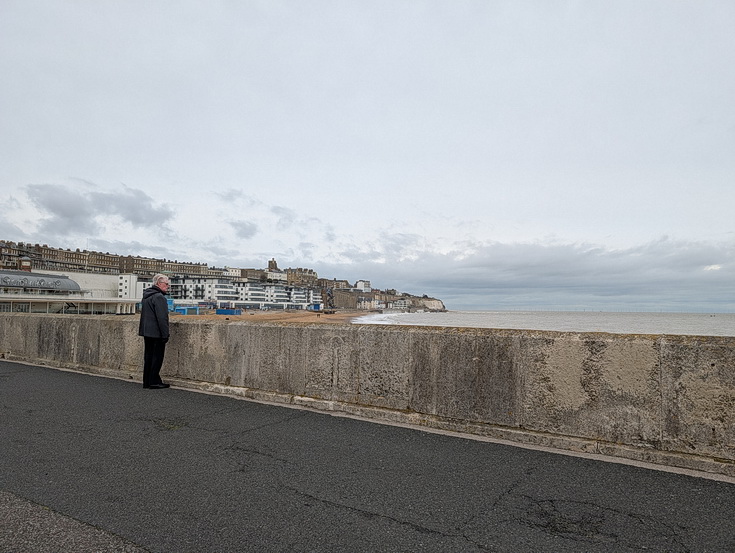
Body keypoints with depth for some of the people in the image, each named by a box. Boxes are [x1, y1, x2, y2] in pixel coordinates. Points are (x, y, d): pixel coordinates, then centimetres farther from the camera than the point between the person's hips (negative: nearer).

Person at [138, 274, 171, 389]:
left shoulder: (146, 296, 15)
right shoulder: (159, 297, -17)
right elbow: (162, 318, -20)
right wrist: (165, 334, -17)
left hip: (147, 332, 10)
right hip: (156, 333, -10)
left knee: (148, 356, 14)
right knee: (157, 357, -1)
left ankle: (147, 381, 20)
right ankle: (154, 381, 3)